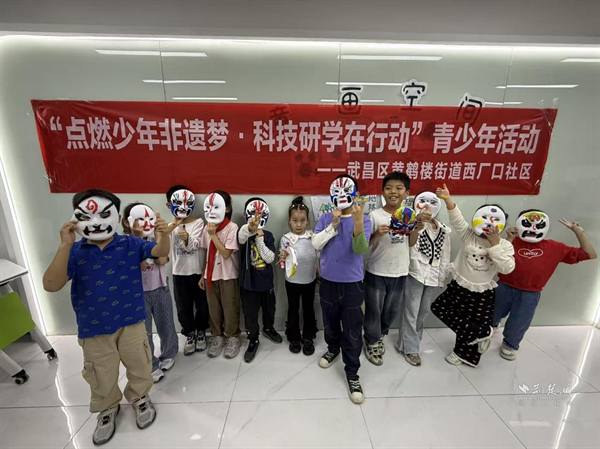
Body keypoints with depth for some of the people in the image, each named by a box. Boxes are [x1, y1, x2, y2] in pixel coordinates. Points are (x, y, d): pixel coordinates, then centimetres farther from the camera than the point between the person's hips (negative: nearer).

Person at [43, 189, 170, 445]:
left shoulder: (130, 245, -9)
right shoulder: (75, 252, -9)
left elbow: (161, 252, -18)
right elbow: (51, 285, -20)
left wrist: (164, 236, -42)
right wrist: (64, 246, -30)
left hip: (131, 324, 0)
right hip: (93, 330, 1)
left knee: (140, 368, 19)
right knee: (102, 378, 22)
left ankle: (140, 398, 47)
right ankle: (107, 409, 51)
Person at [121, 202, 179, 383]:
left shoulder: (156, 241, -2)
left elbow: (162, 261, -19)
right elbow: (142, 265, -22)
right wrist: (138, 238, -26)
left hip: (160, 291, 2)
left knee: (166, 327, 16)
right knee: (143, 333, 11)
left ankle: (168, 354, 42)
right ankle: (150, 366, 32)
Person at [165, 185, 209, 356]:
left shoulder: (198, 222, -8)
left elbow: (194, 246, -21)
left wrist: (187, 238, -44)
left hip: (198, 271, -2)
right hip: (179, 273, 3)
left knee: (202, 304, 10)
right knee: (183, 307, 12)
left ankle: (201, 332, 33)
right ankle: (190, 335, 33)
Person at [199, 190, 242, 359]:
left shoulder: (232, 227, -15)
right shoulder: (207, 228, 3)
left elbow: (226, 253, -20)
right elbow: (207, 254, 9)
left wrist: (213, 235, -21)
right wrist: (203, 275, 11)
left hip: (228, 275, -5)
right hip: (211, 275, 5)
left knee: (230, 309, 8)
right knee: (213, 309, 15)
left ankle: (233, 337, 27)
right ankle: (217, 337, 33)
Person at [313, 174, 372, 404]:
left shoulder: (363, 219, -9)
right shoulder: (326, 218, -2)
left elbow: (361, 250, -23)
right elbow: (316, 244, -11)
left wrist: (358, 222, -39)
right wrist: (333, 225, -21)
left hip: (352, 283, -2)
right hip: (328, 281, 3)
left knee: (353, 331, 7)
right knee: (330, 322, 23)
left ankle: (352, 373, 26)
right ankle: (333, 348, 50)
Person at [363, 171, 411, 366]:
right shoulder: (375, 215, -13)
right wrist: (377, 234, -28)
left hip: (399, 272, 4)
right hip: (376, 272, -4)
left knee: (392, 311, 20)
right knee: (374, 310, 10)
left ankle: (379, 335, 46)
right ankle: (372, 342, 35)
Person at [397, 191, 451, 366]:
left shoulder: (444, 230, 7)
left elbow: (445, 256, 13)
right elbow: (410, 243, -34)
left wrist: (442, 277, 11)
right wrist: (417, 225, -53)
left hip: (433, 275, 6)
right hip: (415, 273, -6)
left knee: (424, 311, 19)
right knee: (411, 312, 1)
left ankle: (411, 338, 40)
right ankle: (410, 347, 17)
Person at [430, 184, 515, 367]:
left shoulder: (505, 245, -7)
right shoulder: (468, 235, -9)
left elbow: (507, 268, -20)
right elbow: (457, 219, -25)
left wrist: (495, 245, -25)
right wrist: (448, 200, -41)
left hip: (482, 294, -1)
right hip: (459, 286, 2)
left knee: (470, 325, 8)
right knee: (439, 308, 6)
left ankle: (462, 353, 34)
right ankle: (483, 333, 20)